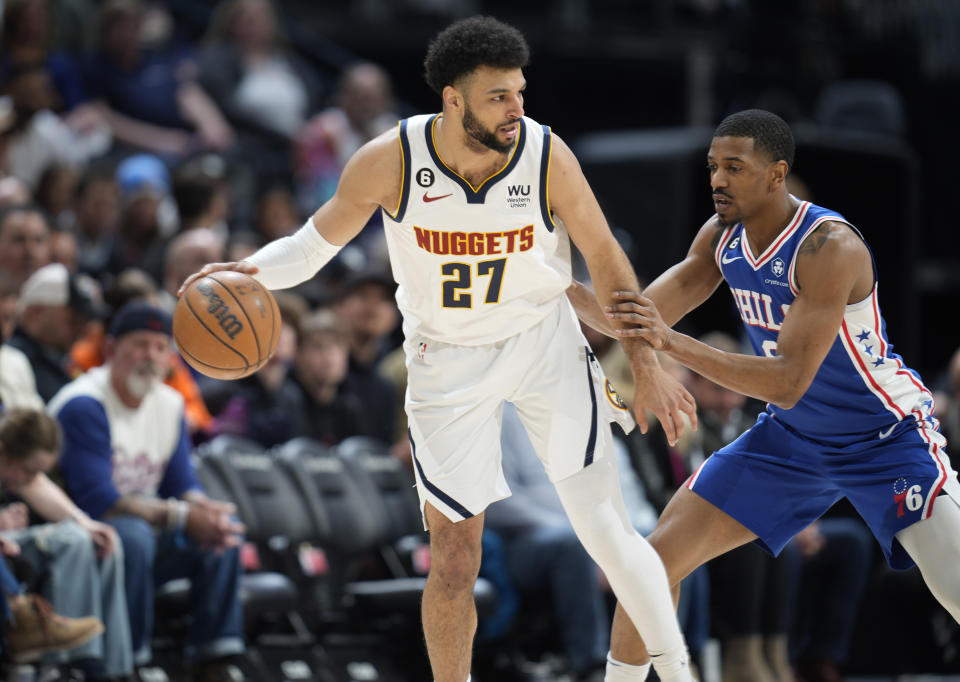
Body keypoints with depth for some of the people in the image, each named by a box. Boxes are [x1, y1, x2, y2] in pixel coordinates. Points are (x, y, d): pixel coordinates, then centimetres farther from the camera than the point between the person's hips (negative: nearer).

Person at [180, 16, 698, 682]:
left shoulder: (547, 157, -20)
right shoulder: (389, 162, -21)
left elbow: (605, 257, -5)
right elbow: (318, 241, -5)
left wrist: (647, 365, -4)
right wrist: (251, 271, -24)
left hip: (545, 343, 0)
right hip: (448, 362, 0)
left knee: (605, 531, -8)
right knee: (454, 561, 1)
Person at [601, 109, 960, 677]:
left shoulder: (830, 247, -29)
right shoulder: (722, 236, -6)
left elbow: (789, 383, -35)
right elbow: (646, 318, 1)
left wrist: (673, 343, -43)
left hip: (886, 439, -7)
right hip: (790, 438, 7)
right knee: (656, 561, -2)